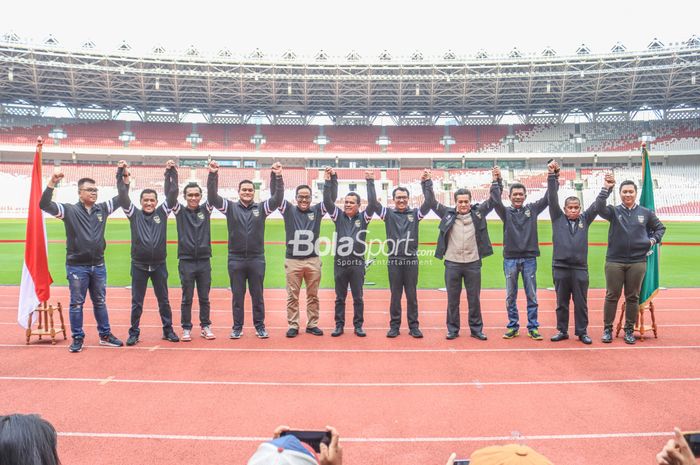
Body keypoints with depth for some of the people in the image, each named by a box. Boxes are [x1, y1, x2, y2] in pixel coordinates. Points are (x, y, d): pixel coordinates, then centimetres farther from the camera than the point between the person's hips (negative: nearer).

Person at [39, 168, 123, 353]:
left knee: (100, 302, 14)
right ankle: (77, 338, 17)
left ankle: (105, 335, 25)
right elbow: (44, 205, -16)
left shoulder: (102, 209, 5)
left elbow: (121, 198, 11)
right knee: (76, 303, 5)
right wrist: (52, 183, -28)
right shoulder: (69, 210, -6)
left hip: (98, 266, 4)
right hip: (77, 267, -4)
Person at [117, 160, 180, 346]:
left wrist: (170, 173, -10)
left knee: (164, 300, 11)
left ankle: (168, 330, 22)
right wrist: (122, 175, -15)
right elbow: (123, 197, -7)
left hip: (159, 265, 1)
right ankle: (134, 332, 19)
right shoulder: (134, 214, 2)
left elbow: (172, 194, -4)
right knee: (136, 302, 8)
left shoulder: (162, 213, 3)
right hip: (139, 265, -1)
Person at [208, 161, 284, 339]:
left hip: (257, 259, 0)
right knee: (237, 295, 9)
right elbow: (212, 197, -7)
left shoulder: (262, 208, 3)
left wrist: (278, 177, -19)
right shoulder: (230, 207, 2)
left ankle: (260, 326, 20)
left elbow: (277, 198, -9)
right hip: (236, 259, 0)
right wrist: (213, 175, -19)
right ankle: (237, 327, 20)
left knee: (257, 295, 9)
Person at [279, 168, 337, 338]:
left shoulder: (317, 211, 7)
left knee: (313, 295, 10)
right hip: (293, 261, -1)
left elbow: (332, 197, 1)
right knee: (293, 296, 5)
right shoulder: (289, 210, 4)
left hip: (313, 261, 2)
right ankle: (293, 326, 14)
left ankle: (312, 325, 21)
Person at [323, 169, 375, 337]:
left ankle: (358, 326, 16)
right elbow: (327, 201, -4)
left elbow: (372, 203, -10)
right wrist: (329, 181, -10)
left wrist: (370, 181, -12)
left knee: (358, 298, 7)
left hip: (357, 263, -1)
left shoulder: (363, 217, 2)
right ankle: (339, 325, 18)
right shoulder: (339, 216, 5)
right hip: (340, 262, 1)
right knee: (340, 297, 9)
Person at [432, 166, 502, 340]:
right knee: (452, 299, 9)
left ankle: (476, 329, 22)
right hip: (452, 263, 0)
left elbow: (493, 200, 2)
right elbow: (432, 202, 0)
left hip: (473, 263, 0)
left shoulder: (478, 212, 2)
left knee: (474, 299, 10)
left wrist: (496, 181, -8)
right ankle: (453, 329, 20)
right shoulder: (448, 214, 1)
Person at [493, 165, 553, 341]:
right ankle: (513, 326, 15)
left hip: (529, 258, 1)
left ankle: (533, 327, 13)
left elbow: (549, 197, 1)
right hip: (510, 258, 0)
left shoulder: (532, 209, 7)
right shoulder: (506, 212, 4)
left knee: (532, 295, 5)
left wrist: (552, 175, -8)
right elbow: (495, 201, -12)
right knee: (510, 296, 5)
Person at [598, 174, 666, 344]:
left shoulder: (646, 213, 7)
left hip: (638, 262, 2)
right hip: (614, 262, -1)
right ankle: (607, 329, 12)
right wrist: (606, 189, -29)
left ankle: (629, 330, 19)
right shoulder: (614, 211, 1)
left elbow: (660, 227, 20)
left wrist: (653, 240, 3)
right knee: (611, 296, 3)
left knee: (633, 297, 8)